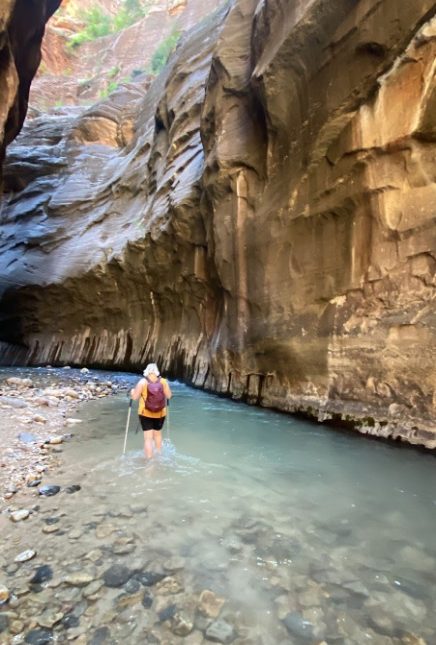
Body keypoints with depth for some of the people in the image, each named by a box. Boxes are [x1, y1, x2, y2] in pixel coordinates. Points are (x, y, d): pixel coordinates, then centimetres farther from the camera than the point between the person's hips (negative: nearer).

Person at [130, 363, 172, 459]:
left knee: (148, 438, 2)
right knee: (157, 434, 25)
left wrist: (132, 391, 12)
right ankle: (159, 454, 44)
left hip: (145, 414, -3)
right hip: (160, 414, 3)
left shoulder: (142, 382, -13)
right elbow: (169, 396, -1)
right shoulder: (163, 382, -9)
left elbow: (135, 397, -9)